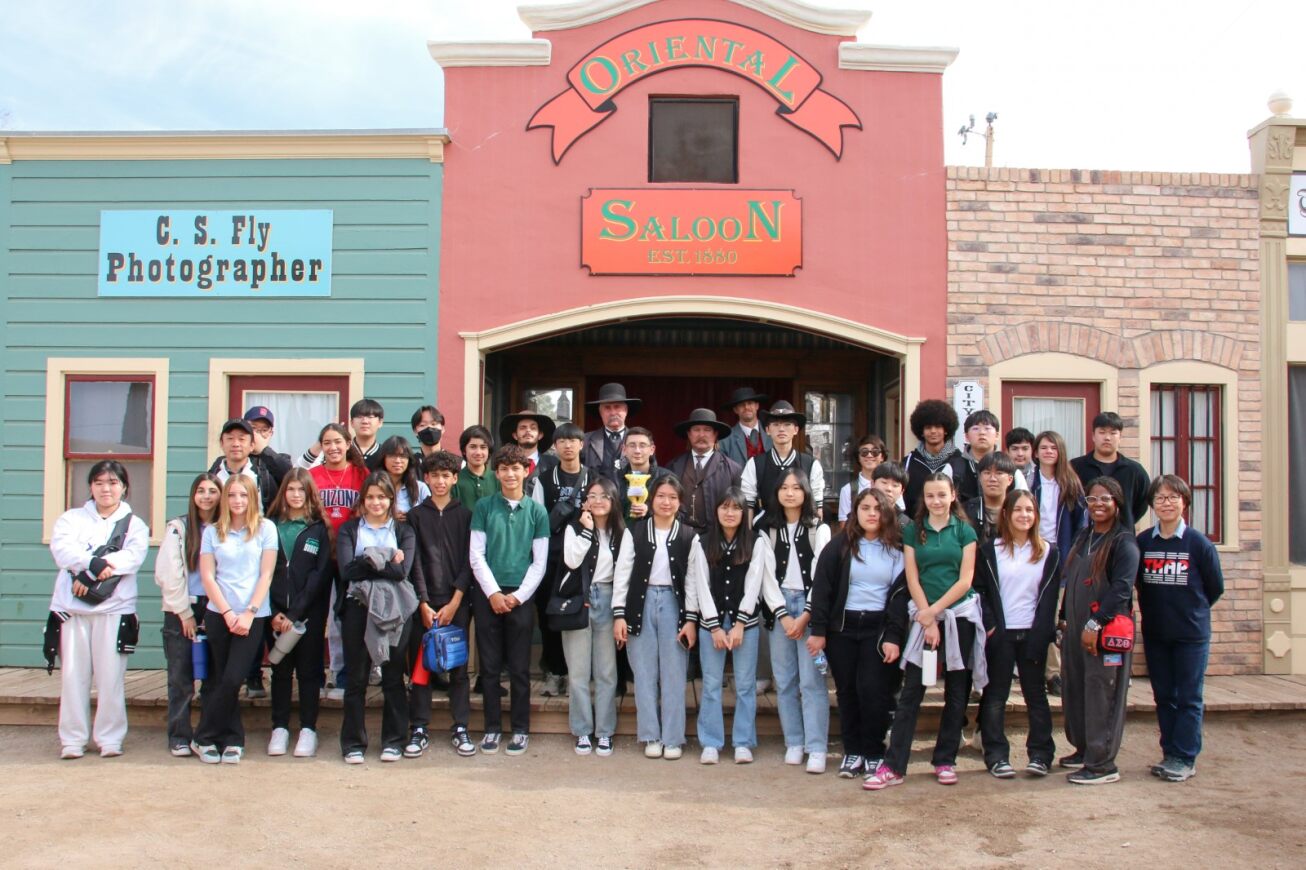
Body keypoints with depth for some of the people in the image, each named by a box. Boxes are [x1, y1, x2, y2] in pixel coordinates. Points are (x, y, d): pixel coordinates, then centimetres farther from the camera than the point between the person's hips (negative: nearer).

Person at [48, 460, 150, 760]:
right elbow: (61, 547, -5)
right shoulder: (72, 518, 15)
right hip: (72, 608, 1)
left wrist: (87, 572, -16)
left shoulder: (134, 524, 11)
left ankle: (109, 738, 6)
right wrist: (97, 563, -19)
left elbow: (133, 556, -8)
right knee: (72, 675, 1)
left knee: (111, 676, -2)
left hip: (114, 608, -1)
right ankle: (72, 739, 9)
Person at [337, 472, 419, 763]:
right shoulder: (349, 530, 11)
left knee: (393, 677, 5)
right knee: (355, 678, 3)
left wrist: (369, 560, -8)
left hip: (394, 610, 0)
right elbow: (346, 570, -6)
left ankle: (393, 741, 14)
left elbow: (403, 570, -6)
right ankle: (353, 743, 12)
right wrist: (386, 561, -9)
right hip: (358, 607, 0)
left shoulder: (404, 531, 11)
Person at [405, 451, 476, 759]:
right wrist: (424, 603, -7)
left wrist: (455, 602, -7)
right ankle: (419, 730, 9)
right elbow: (414, 562, 2)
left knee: (458, 667, 2)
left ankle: (460, 729, 9)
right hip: (424, 602, 0)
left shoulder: (465, 515, 7)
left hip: (457, 602, 0)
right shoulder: (416, 515, 8)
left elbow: (468, 560, 1)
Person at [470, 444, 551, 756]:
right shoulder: (484, 507, 5)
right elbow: (476, 556, 2)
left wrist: (517, 596, -7)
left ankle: (521, 729, 13)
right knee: (490, 666, 5)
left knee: (519, 668, 4)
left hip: (520, 598, 0)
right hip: (488, 596, 1)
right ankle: (492, 727, 15)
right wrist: (493, 593, -8)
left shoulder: (536, 511, 5)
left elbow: (540, 561, 3)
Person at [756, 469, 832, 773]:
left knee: (812, 680, -8)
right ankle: (794, 743, 11)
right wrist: (783, 615, -6)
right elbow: (767, 575, 4)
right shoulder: (767, 531, 9)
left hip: (811, 606, -2)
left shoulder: (819, 529, 5)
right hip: (778, 606, 2)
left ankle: (817, 749, -7)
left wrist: (806, 615, -9)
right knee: (785, 680, 3)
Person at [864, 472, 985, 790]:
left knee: (956, 692, 7)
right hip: (923, 615, 0)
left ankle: (945, 761, 18)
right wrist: (927, 620, -8)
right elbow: (912, 579, 0)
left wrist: (934, 611, -11)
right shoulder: (913, 531, 5)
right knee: (911, 691, -4)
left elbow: (965, 580, -3)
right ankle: (893, 766, -4)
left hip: (959, 616, 1)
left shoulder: (964, 531, 3)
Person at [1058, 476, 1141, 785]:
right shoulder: (1083, 537, 15)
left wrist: (1095, 624, -22)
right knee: (1074, 689, 13)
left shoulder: (1124, 542, -9)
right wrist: (1065, 617, 13)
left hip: (1107, 629, -7)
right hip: (1076, 628, 8)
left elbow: (1121, 589, -18)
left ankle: (1102, 763, 2)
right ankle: (1084, 750, 27)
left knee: (1101, 694, -4)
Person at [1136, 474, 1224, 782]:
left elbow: (1215, 587, 2)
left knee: (1189, 698, 2)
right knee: (1164, 696, 11)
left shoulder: (1199, 543, -9)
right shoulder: (1142, 542, -1)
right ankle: (1170, 754, 20)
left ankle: (1184, 758, 9)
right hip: (1154, 633, 3)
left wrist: (1192, 610, 8)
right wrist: (1155, 610, 5)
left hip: (1192, 633, -3)